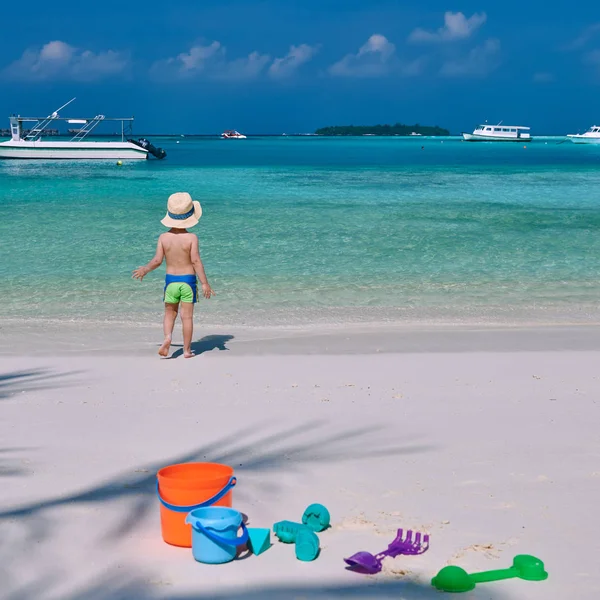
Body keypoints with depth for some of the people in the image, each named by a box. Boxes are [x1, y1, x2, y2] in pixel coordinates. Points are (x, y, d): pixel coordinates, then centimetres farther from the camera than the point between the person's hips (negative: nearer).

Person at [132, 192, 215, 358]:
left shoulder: (163, 237, -4)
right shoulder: (191, 238, -11)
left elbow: (157, 260, -5)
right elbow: (196, 261, -15)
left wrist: (144, 270, 15)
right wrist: (205, 283, -12)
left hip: (170, 279, 2)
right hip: (188, 279, -2)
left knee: (170, 313, 17)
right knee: (187, 316, 6)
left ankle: (167, 337, -7)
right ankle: (187, 350, 9)